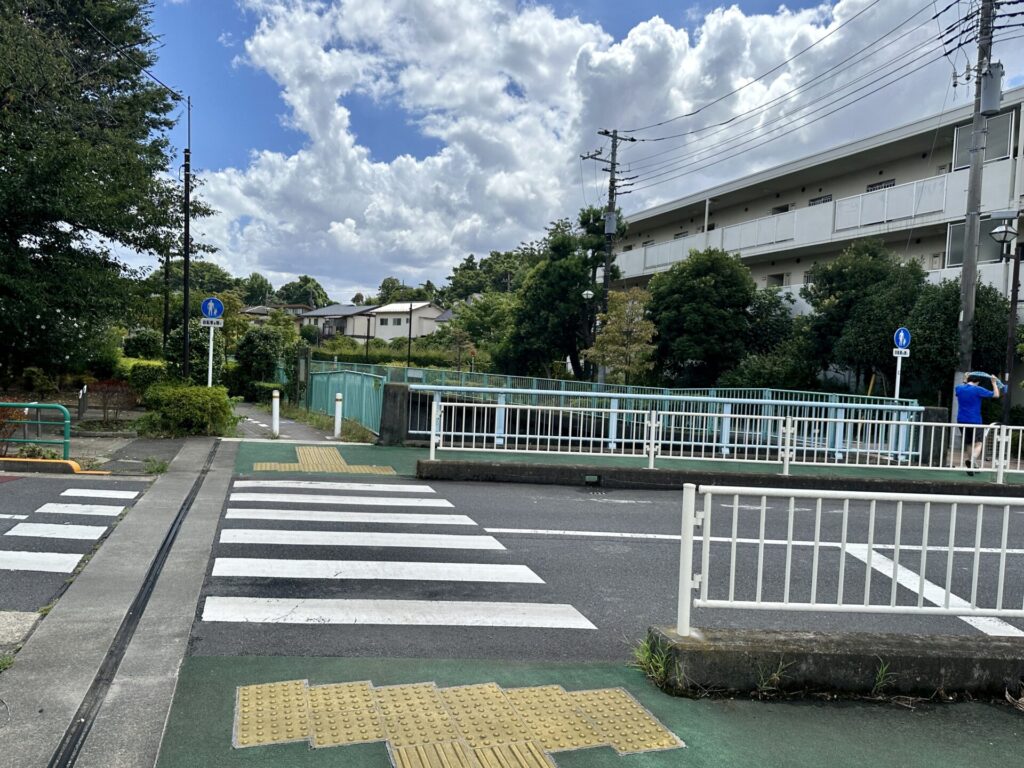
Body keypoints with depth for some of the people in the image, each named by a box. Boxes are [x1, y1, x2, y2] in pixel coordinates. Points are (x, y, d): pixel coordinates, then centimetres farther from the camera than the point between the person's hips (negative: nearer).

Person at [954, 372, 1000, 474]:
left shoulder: (959, 388, 5)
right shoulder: (978, 390, -10)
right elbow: (996, 395, -2)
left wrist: (964, 380, 38)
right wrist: (994, 383, 10)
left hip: (961, 420, 6)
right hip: (974, 421, -6)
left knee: (965, 443, 19)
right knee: (978, 443, -7)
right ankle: (972, 461, -34)